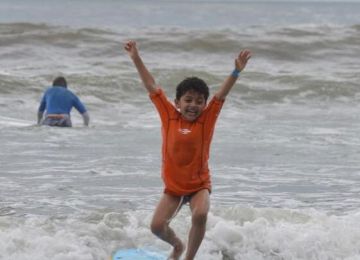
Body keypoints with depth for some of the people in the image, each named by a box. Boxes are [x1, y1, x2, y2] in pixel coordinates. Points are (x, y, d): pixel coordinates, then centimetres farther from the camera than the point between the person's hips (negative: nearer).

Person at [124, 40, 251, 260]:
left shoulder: (207, 120, -9)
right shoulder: (169, 116, -6)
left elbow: (222, 95, -18)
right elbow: (152, 87, -4)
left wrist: (237, 71, -31)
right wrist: (136, 59, -3)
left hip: (199, 184, -2)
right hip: (173, 186, 2)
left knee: (200, 215, -29)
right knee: (157, 225, -4)